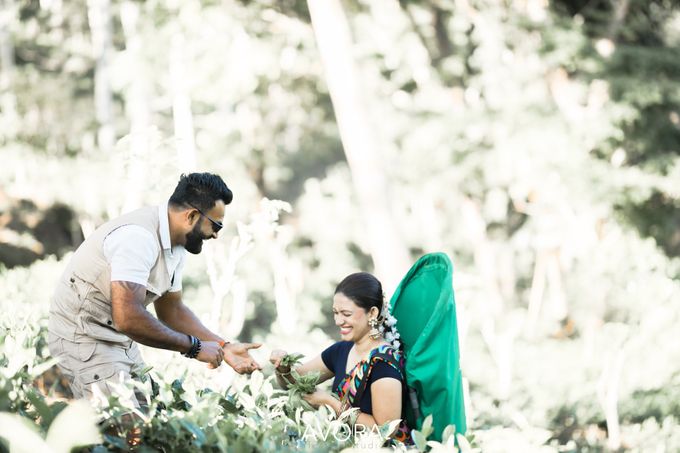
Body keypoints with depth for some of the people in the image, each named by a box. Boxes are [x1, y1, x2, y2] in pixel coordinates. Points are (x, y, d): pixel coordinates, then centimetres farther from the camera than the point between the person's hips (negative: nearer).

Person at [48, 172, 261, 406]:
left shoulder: (175, 246, 5)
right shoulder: (138, 237, -26)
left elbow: (172, 310, 17)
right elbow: (127, 318, -34)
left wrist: (223, 347, 5)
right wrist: (194, 347, -26)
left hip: (119, 339, 10)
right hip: (82, 336, -10)